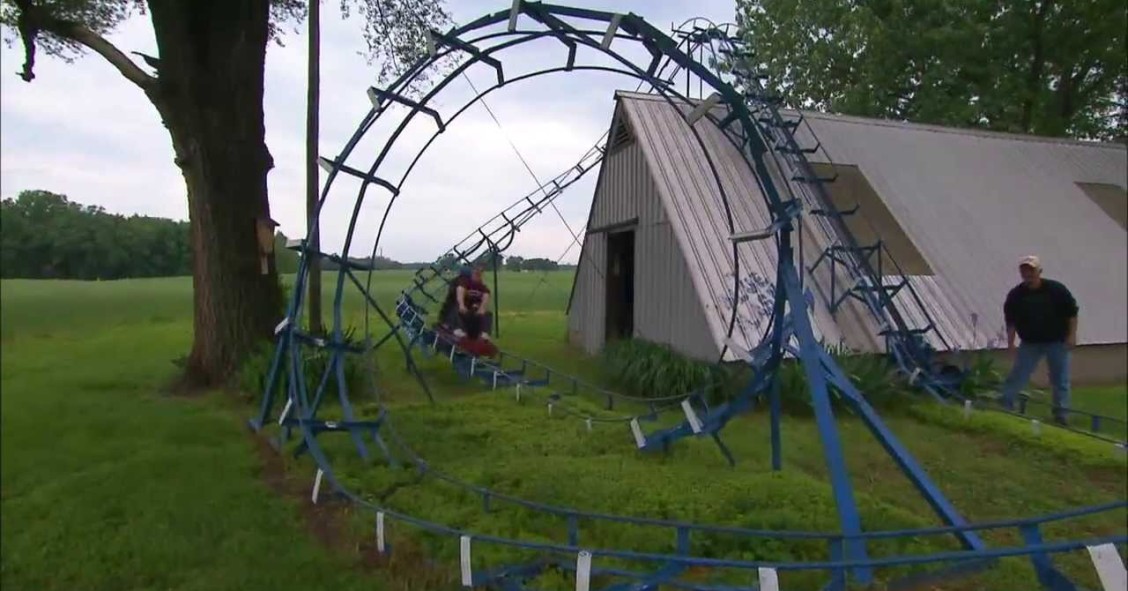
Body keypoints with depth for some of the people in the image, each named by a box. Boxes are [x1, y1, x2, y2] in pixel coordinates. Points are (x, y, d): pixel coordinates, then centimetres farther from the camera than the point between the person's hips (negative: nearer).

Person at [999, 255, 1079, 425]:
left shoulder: (1056, 289, -10)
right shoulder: (1015, 295, -6)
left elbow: (1072, 313, -3)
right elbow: (1010, 321, -2)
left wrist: (1072, 335, -9)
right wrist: (1010, 344, -5)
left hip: (1057, 342, -1)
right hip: (1030, 343, 1)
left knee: (1060, 380, 4)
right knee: (1017, 376, -3)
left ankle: (1061, 415, 14)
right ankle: (1003, 408, 3)